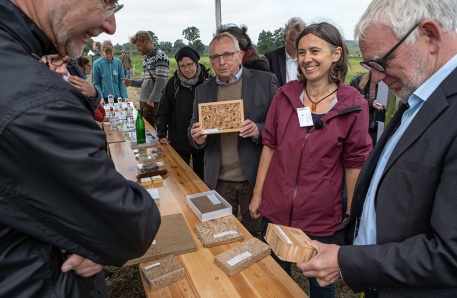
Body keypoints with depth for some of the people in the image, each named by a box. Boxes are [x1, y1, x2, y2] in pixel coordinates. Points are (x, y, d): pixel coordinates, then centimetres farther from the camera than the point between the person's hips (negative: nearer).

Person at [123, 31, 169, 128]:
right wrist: (131, 82, 7)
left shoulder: (160, 56, -10)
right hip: (143, 101, 8)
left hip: (153, 102, -8)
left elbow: (161, 81, -17)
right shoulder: (146, 59, 18)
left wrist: (151, 100, -17)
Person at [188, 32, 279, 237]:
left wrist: (258, 130, -24)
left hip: (255, 177, -2)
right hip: (218, 180, 3)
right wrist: (197, 138, -13)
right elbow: (193, 132, 11)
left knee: (254, 236, 15)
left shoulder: (265, 81, -4)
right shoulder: (202, 91, 6)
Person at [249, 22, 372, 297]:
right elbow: (270, 146, 2)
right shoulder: (285, 94, -3)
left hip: (321, 216, -2)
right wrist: (257, 194, 3)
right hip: (275, 208, 3)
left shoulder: (354, 105, -9)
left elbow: (354, 164, -4)